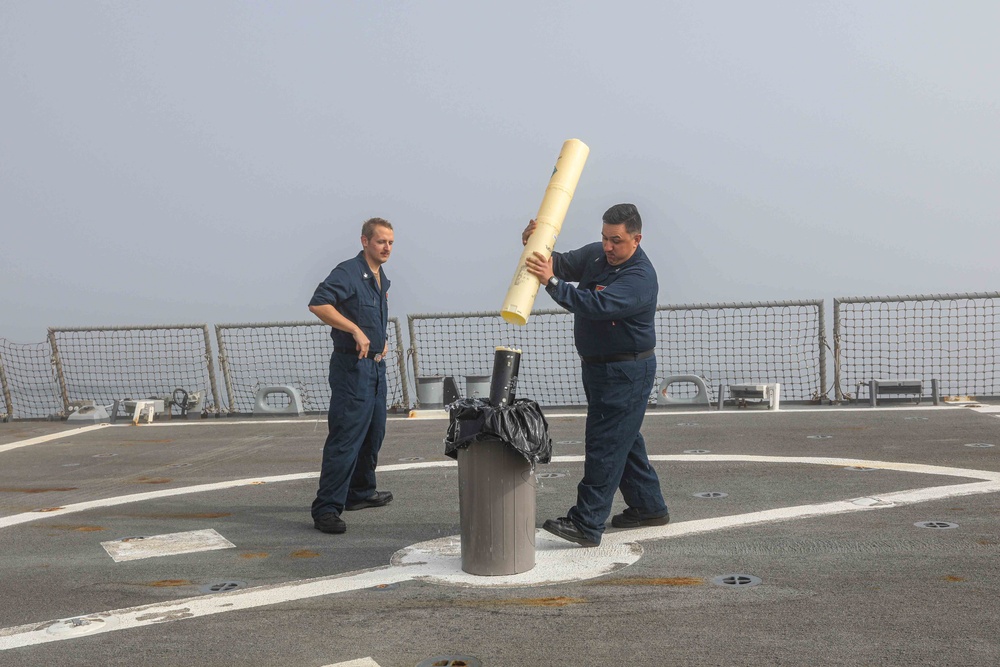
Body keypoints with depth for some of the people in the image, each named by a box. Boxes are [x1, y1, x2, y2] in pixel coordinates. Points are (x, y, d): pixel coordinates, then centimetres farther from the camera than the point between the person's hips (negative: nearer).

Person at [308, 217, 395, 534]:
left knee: (374, 433, 17)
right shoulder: (348, 272, -13)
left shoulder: (381, 279, 15)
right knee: (345, 437, -12)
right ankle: (326, 508, -9)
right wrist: (355, 330, -29)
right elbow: (318, 304, -27)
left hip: (376, 365, 9)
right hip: (352, 365, -9)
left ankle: (361, 492, 32)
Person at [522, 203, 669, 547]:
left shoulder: (640, 277, -22)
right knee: (623, 439, 18)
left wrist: (551, 281, -36)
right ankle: (649, 507, 31)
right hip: (597, 366, 9)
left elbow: (597, 305, -33)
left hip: (627, 373, -9)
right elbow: (562, 263, 7)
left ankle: (587, 524, -7)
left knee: (604, 445, -9)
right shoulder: (595, 255, 5)